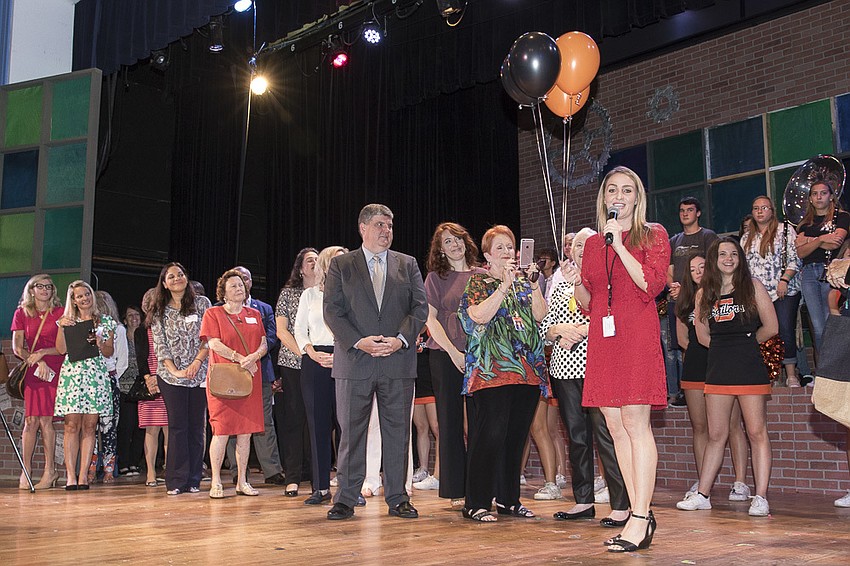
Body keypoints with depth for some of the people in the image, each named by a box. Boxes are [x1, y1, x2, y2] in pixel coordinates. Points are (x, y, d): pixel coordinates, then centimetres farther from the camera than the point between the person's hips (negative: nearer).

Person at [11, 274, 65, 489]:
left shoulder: (60, 313, 6)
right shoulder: (22, 314, 11)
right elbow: (17, 348, 5)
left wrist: (42, 353, -9)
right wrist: (36, 361, -8)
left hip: (54, 370, -2)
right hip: (32, 371, 2)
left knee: (45, 419, -7)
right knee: (31, 419, -5)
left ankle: (50, 470, -2)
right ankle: (26, 468, 2)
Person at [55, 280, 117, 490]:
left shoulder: (105, 321, 13)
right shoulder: (67, 320, 13)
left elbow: (109, 353, 9)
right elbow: (61, 349, 1)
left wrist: (100, 343, -10)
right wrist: (62, 327, -9)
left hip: (96, 376, 1)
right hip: (72, 376, 0)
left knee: (89, 426, -1)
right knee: (72, 425, -7)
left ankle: (83, 475, 1)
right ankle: (70, 475, -7)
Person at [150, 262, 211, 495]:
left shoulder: (202, 303, 6)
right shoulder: (160, 312, 9)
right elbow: (160, 345, 4)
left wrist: (197, 362, -11)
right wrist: (173, 370, -9)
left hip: (199, 374, 0)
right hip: (171, 376, 0)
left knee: (196, 425, 1)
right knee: (177, 426, -3)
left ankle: (193, 480, 8)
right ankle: (176, 481, 1)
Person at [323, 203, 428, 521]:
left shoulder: (408, 265, 13)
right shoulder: (341, 265, 8)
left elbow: (420, 307, 6)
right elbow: (332, 311, -1)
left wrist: (401, 339, -11)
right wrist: (359, 342, -14)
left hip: (398, 361, 2)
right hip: (354, 362, -1)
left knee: (397, 431, 5)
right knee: (351, 431, 3)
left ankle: (397, 499, 14)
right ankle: (346, 499, 11)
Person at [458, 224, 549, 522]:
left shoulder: (524, 282, 19)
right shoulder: (478, 282, 5)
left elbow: (540, 316, 5)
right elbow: (480, 315, -13)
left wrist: (533, 283, -6)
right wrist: (505, 285, -16)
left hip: (527, 370, 6)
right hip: (492, 369, -5)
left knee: (517, 435, 8)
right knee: (491, 433, -11)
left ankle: (508, 499, 18)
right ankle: (477, 503, -5)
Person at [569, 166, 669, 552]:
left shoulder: (653, 235, 7)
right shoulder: (593, 244, 19)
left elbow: (652, 284, -9)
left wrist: (620, 245, -11)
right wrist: (575, 281, -1)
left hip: (638, 335, -5)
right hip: (602, 339, 5)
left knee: (635, 422, -11)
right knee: (615, 426, 3)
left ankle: (640, 518, -9)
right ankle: (640, 515, 10)